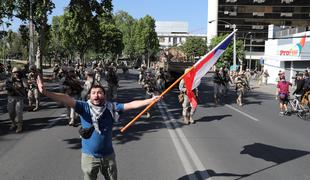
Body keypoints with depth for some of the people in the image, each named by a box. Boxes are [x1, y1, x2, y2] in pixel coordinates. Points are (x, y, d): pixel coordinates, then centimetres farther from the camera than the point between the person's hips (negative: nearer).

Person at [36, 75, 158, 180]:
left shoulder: (111, 107, -8)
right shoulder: (84, 107, -15)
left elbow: (131, 105, -9)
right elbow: (66, 99, -28)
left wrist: (151, 100, -12)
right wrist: (46, 92, -41)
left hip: (108, 155, 2)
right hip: (89, 156, -2)